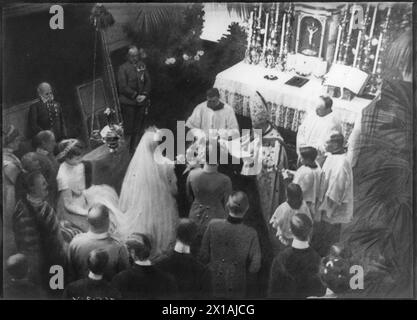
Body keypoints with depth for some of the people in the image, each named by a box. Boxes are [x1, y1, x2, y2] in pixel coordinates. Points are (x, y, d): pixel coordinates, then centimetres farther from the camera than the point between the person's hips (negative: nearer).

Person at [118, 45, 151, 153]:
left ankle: (134, 148, 21)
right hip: (128, 102, -4)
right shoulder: (123, 68, -4)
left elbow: (148, 81, 10)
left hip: (141, 101, 5)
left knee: (138, 128, 9)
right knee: (128, 128, -4)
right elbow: (123, 87, -9)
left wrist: (144, 94, -5)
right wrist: (135, 96, -12)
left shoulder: (142, 66, 10)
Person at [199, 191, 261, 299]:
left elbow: (203, 256, -12)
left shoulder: (213, 225, -23)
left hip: (214, 285, 2)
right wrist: (243, 272, 4)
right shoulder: (250, 234, -27)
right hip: (237, 289, -1)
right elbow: (255, 267, -17)